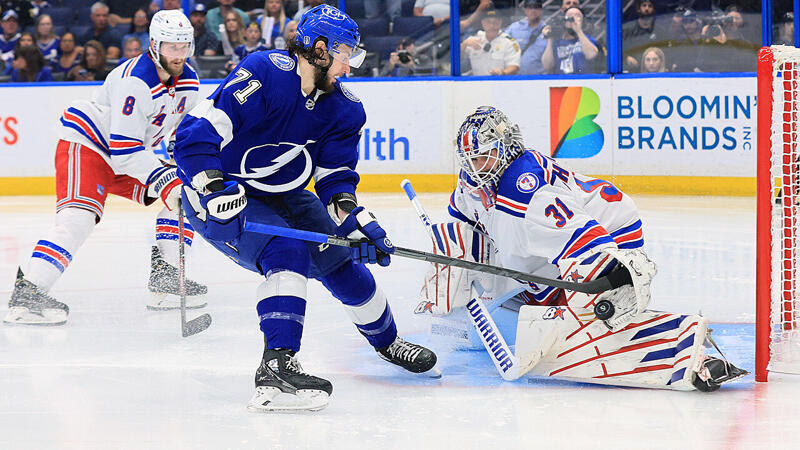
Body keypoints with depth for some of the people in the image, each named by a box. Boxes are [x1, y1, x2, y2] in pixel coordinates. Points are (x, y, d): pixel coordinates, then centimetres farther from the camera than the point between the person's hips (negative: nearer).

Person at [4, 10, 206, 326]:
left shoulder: (188, 82, 0)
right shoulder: (135, 82, -27)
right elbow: (125, 150, -29)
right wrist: (162, 177, -31)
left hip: (130, 154, 9)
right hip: (86, 146, -9)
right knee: (79, 218, -27)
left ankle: (165, 278, 8)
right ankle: (26, 294, -35)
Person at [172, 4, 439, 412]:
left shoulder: (344, 110, -4)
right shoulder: (263, 74, -27)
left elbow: (335, 177, -2)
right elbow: (194, 135, -30)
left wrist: (356, 221, -19)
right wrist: (216, 190, -39)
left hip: (285, 196, 7)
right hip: (222, 195, -7)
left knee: (342, 261, 4)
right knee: (285, 252, -30)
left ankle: (387, 341, 31)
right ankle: (276, 368, -36)